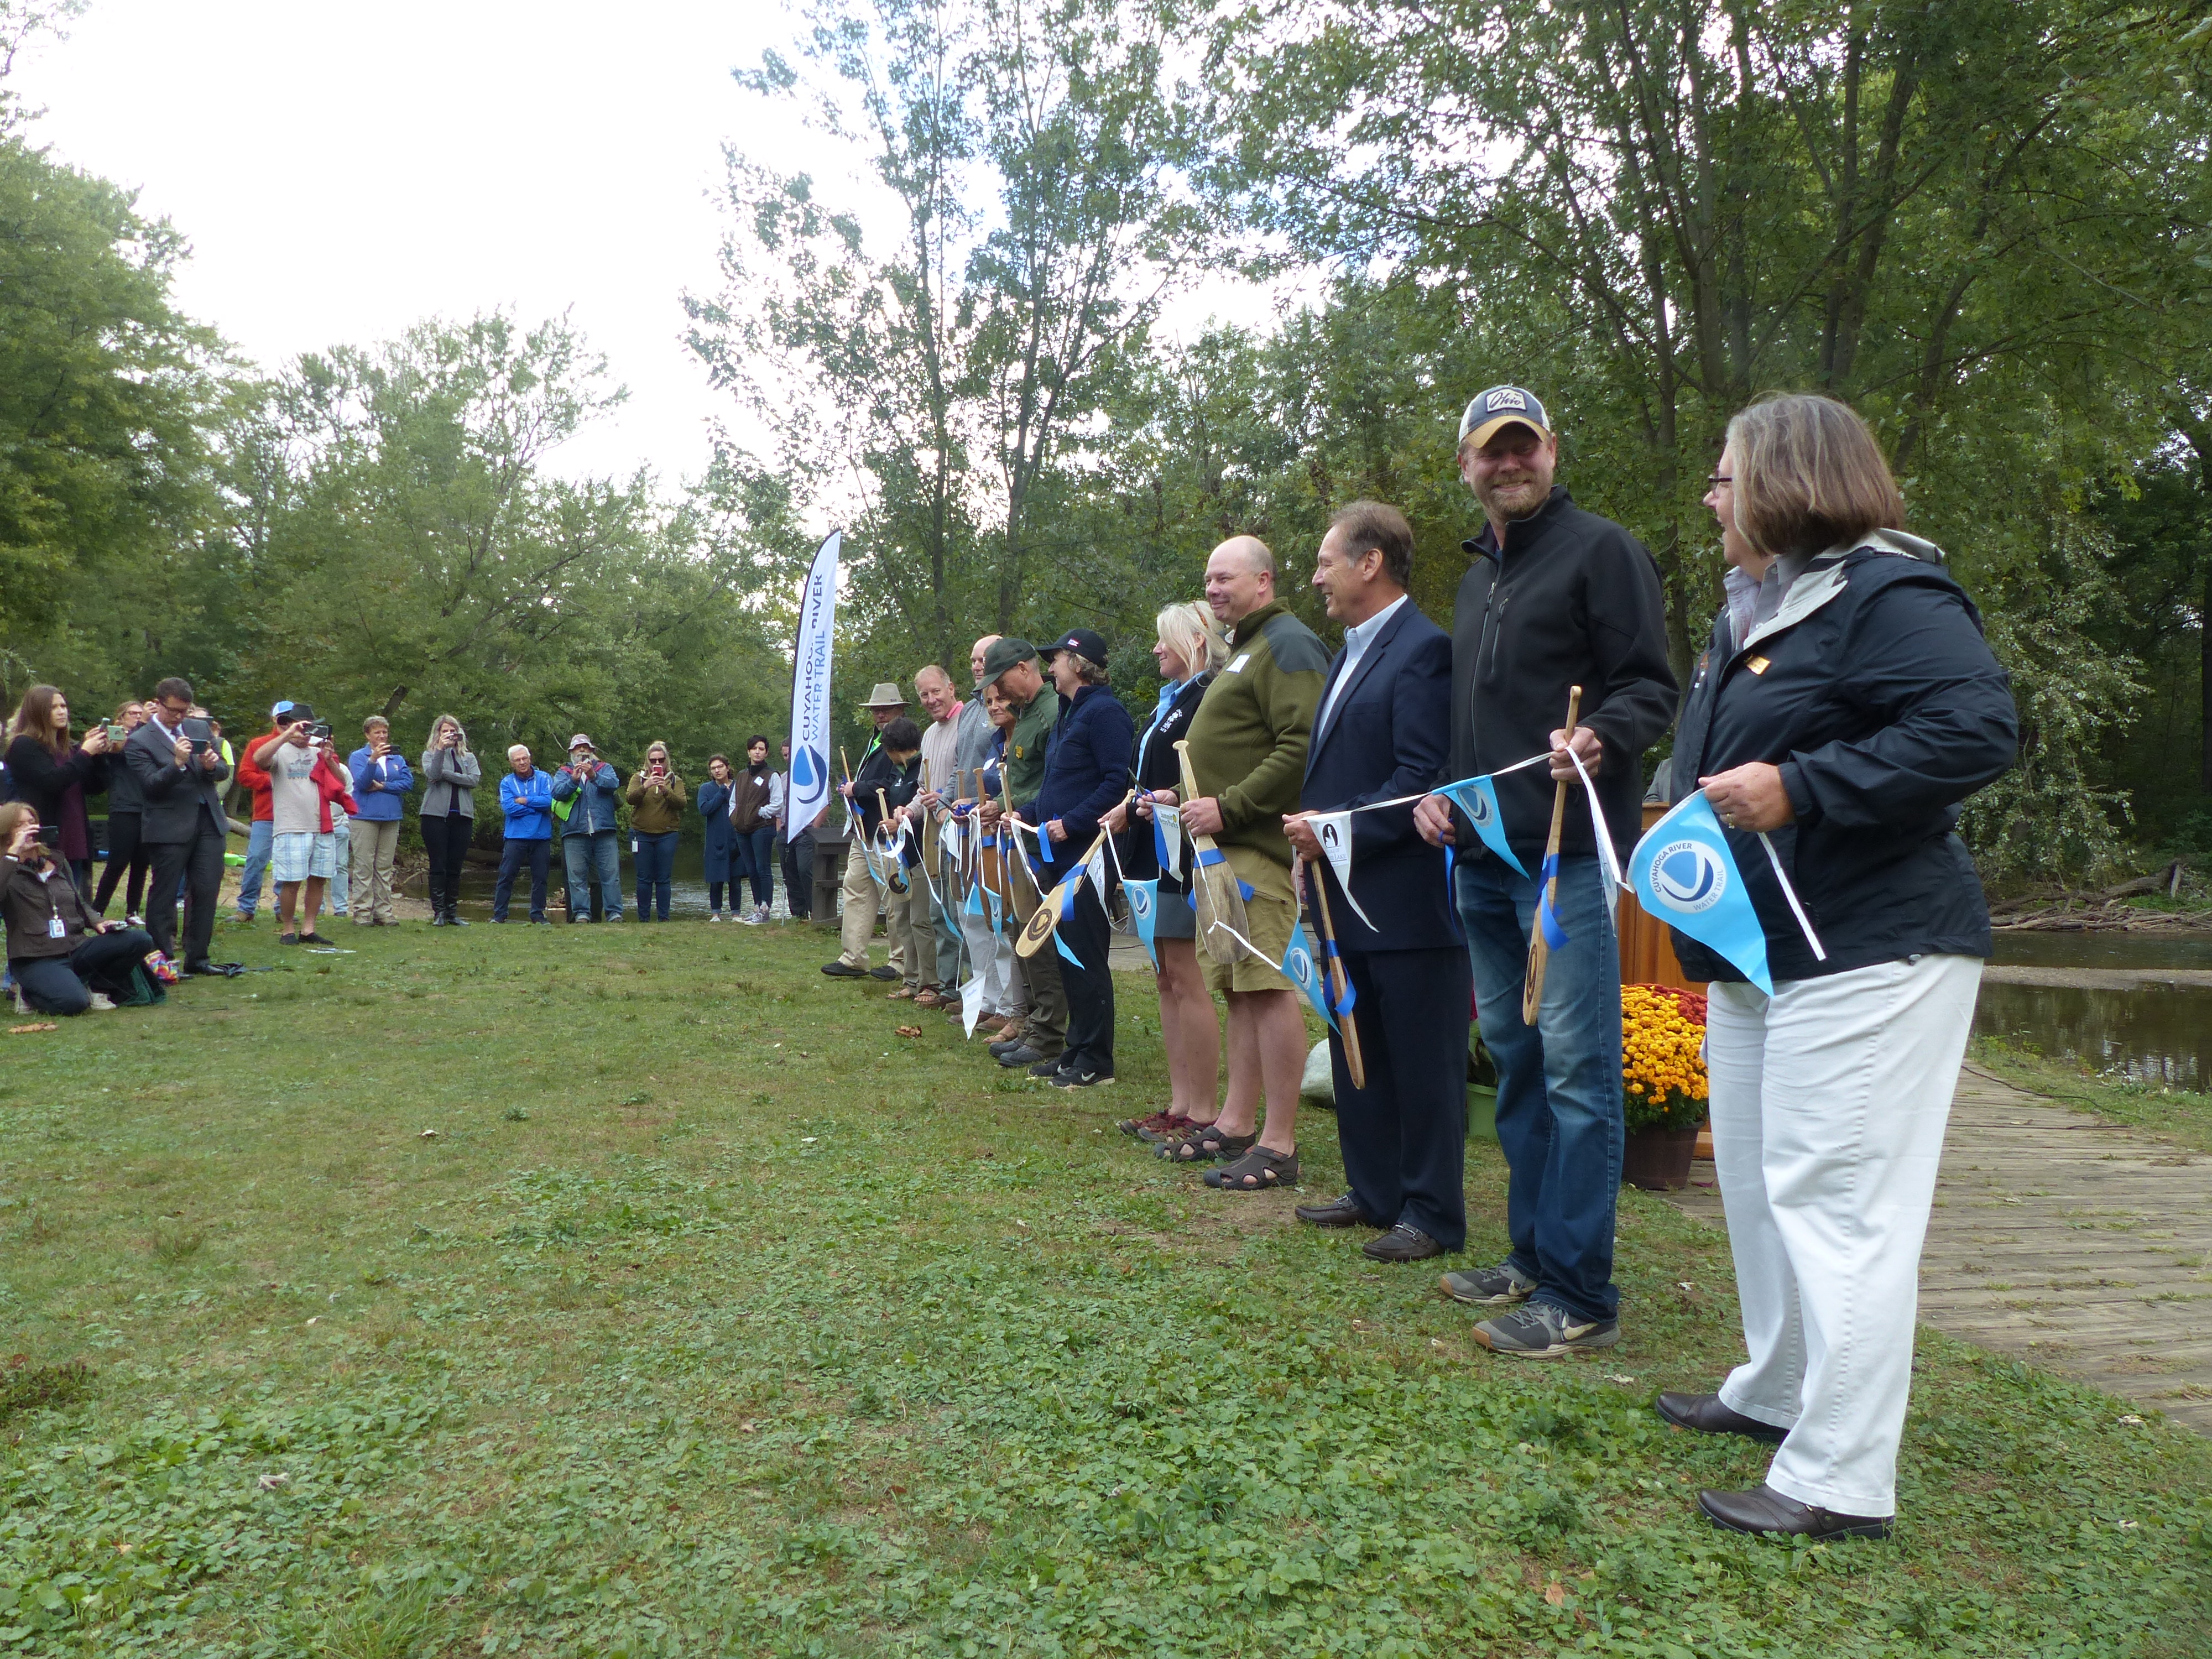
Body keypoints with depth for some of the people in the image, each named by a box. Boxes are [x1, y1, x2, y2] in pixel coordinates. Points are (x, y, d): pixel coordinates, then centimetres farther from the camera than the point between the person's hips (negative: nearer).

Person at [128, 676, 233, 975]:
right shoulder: (140, 742, -3)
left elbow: (223, 771, 13)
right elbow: (151, 785, -12)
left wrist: (212, 766, -10)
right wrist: (177, 763, -27)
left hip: (208, 820, 5)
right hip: (170, 826, -5)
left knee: (207, 891, 4)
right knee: (163, 894, 2)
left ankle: (197, 958, 13)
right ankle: (162, 960, 11)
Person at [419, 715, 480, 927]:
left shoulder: (468, 758, 16)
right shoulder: (430, 755, 9)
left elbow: (475, 779, -3)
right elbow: (432, 774, -12)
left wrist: (446, 774, -8)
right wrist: (441, 749, -17)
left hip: (462, 816, 2)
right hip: (436, 814, -2)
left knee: (455, 866, 4)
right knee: (438, 865, -4)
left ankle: (452, 911, 9)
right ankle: (439, 912, -2)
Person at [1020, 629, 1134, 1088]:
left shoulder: (1105, 712, -12)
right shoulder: (1070, 714, 20)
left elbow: (1118, 782, -21)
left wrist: (1070, 823, -22)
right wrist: (1028, 815, 11)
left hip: (1088, 854, -10)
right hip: (1061, 855, 10)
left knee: (1086, 957, -5)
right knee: (1067, 955, 13)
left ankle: (1095, 1062, 2)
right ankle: (1077, 1050, 21)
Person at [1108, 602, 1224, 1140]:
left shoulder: (1211, 697, -11)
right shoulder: (1170, 701, 19)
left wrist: (1174, 799, -29)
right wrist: (1128, 810, 15)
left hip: (1185, 849, -10)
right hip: (1155, 849, 10)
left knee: (1186, 978, -8)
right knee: (1167, 978, 10)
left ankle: (1203, 1112, -1)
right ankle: (1179, 1104, 16)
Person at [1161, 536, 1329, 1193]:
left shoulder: (1287, 644, -9)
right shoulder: (1244, 649, 24)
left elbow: (1302, 747, -21)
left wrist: (1230, 806, -20)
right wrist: (1194, 800, 19)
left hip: (1261, 844, -10)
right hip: (1226, 845, 10)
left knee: (1268, 984, -10)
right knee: (1239, 986, 12)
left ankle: (1278, 1145, -6)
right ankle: (1235, 1124, 20)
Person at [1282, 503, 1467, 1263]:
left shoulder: (1423, 649, -13)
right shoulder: (1350, 653, 17)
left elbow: (1421, 778, -20)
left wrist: (1337, 832, -17)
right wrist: (1314, 832, 5)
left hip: (1407, 898, -10)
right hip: (1347, 893, 10)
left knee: (1422, 1062, 2)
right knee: (1357, 1053, 17)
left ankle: (1433, 1214, 13)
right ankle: (1374, 1193, 29)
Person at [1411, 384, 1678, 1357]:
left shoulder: (1601, 550, -2)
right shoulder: (1477, 577, 22)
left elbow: (1650, 688, -8)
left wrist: (1597, 738, -27)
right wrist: (1439, 794, 13)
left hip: (1569, 852, -9)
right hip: (1483, 854, 9)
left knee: (1575, 1067, -7)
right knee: (1515, 1058, 14)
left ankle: (1580, 1298, 0)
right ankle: (1534, 1258, 26)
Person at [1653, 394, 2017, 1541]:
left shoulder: (1888, 595, -14)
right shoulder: (1776, 607, 16)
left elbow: (1978, 729, -26)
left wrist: (1798, 790, -28)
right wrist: (1706, 801, 10)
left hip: (1866, 953, -10)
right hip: (1764, 953, 10)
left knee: (1835, 1201, -7)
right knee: (1757, 1184, 18)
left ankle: (1841, 1482, 3)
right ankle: (1776, 1394, 35)